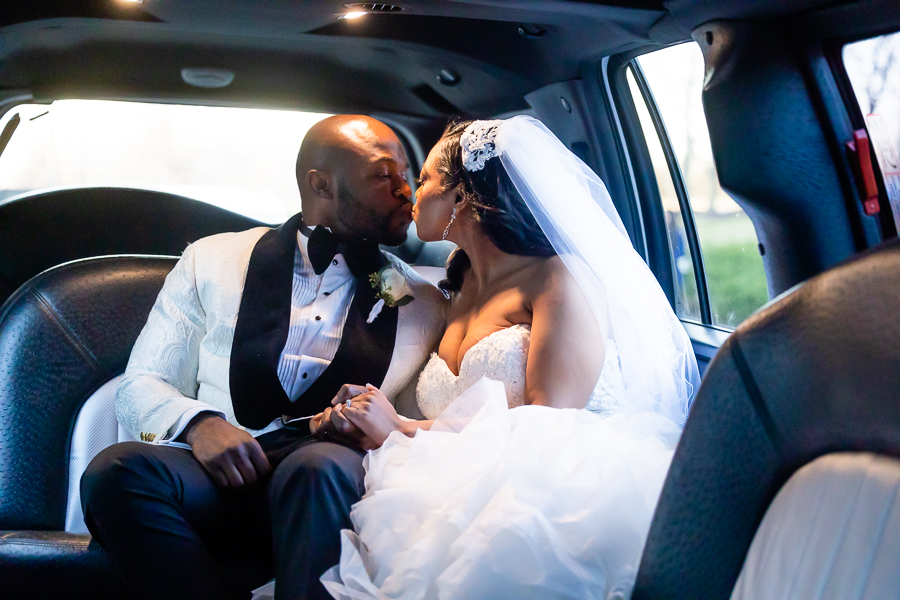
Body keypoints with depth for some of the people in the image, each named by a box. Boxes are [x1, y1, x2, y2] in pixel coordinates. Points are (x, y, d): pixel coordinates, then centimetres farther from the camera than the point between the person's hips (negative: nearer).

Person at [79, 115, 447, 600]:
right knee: (119, 469, -31)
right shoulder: (212, 261, 17)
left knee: (320, 467, -36)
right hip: (220, 476, 1)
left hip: (332, 485, -1)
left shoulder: (421, 303, 19)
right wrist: (199, 423, -10)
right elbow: (139, 389, 13)